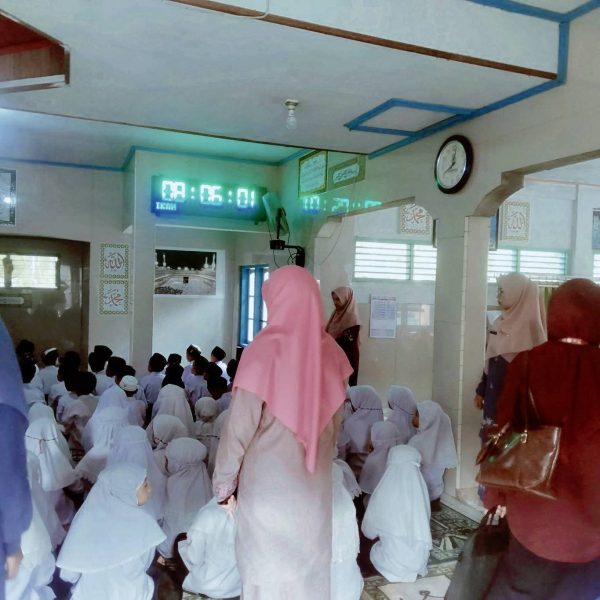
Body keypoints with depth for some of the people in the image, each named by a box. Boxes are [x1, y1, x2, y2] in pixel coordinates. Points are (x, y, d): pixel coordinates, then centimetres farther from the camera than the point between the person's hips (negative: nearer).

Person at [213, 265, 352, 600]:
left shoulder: (265, 351, -17)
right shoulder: (331, 352, -4)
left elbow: (239, 428, -14)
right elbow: (335, 422, 6)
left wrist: (223, 483, -1)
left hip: (267, 487, -4)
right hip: (316, 487, 4)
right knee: (311, 571, 19)